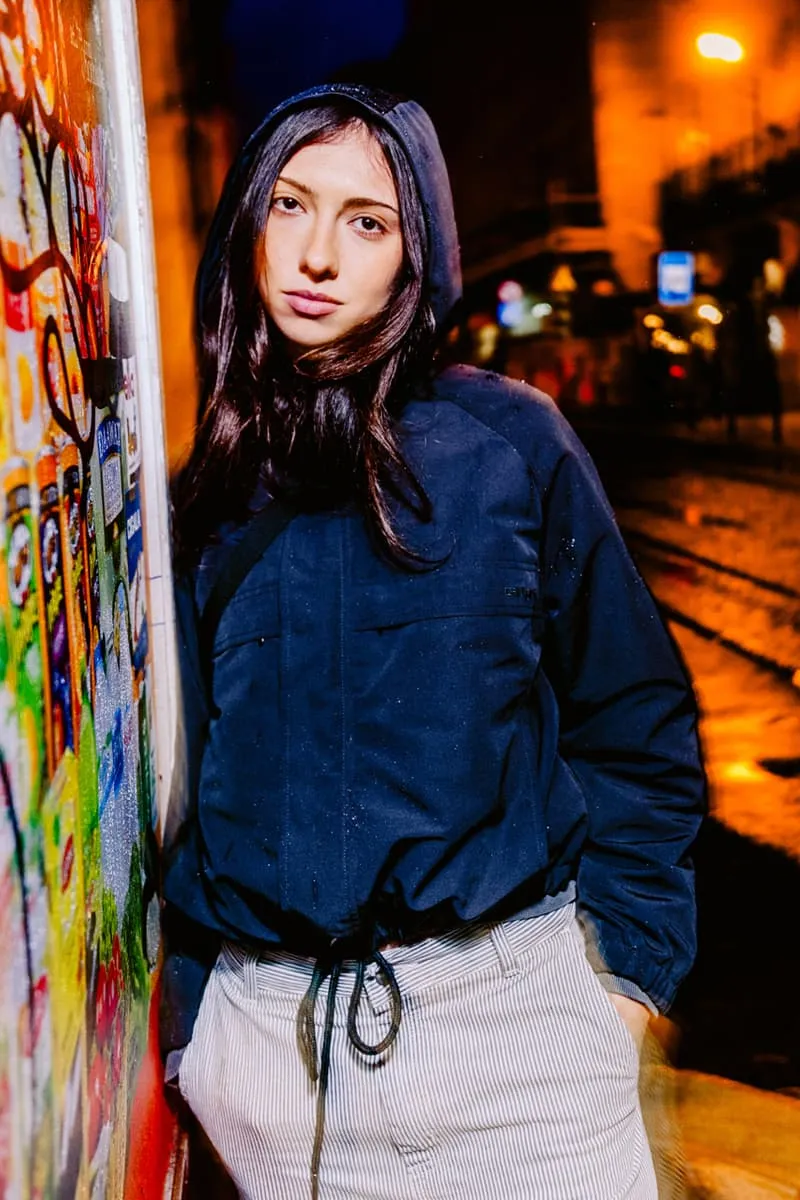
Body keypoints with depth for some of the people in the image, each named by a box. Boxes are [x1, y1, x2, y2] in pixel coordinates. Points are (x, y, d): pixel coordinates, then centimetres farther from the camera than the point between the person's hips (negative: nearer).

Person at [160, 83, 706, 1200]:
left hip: (509, 1009, -2)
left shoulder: (510, 443, -3)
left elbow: (631, 722, 1)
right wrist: (188, 1014, 9)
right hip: (268, 1029, 3)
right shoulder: (213, 486, 5)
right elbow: (191, 766, 11)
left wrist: (626, 971, -4)